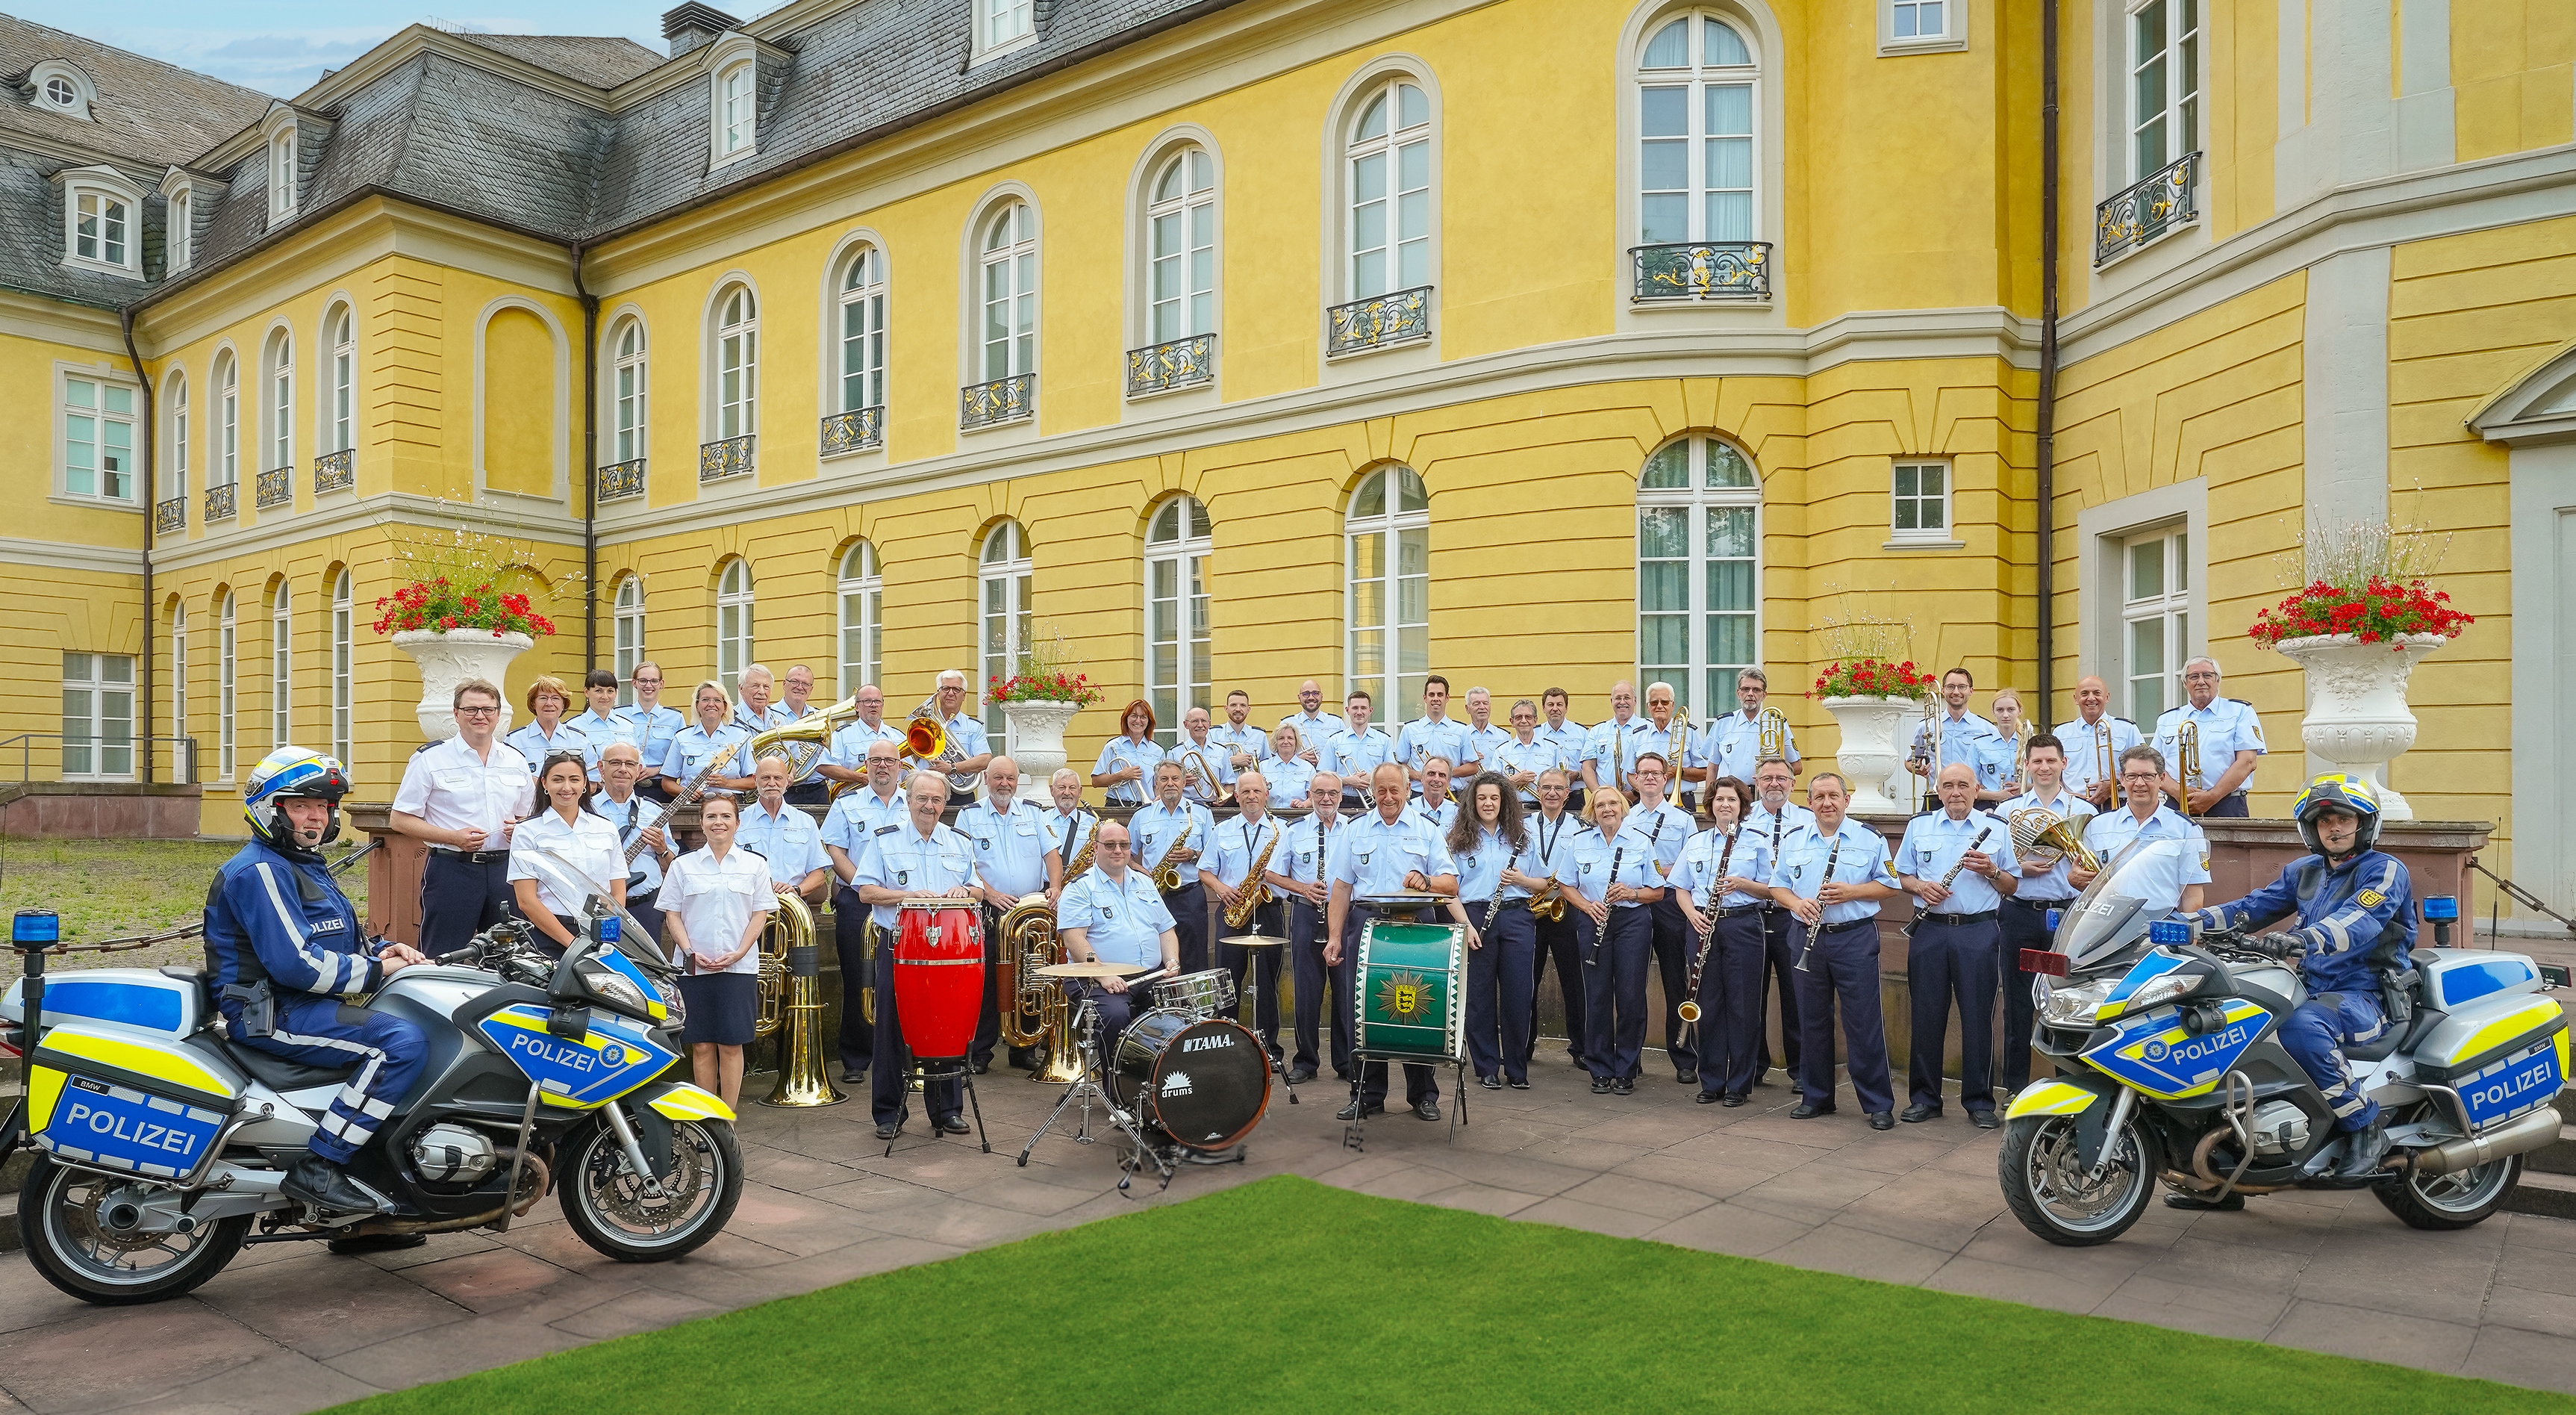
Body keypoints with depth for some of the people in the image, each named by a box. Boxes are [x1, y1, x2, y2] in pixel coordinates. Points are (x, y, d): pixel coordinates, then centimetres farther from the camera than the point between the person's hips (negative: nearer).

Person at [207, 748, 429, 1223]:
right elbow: (295, 964, -24)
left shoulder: (306, 864, 20)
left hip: (303, 1004, 11)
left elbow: (330, 943, 25)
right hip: (270, 1014, -11)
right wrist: (376, 971, -14)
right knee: (402, 1041, -28)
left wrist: (380, 951, 5)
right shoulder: (260, 870, -14)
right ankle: (318, 1167, -23)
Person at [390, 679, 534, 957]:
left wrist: (520, 829, -1)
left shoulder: (516, 761, 13)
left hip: (504, 869, 4)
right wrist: (454, 837, -14)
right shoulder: (430, 759, 0)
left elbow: (529, 816, 24)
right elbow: (401, 819, -2)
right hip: (452, 869, -4)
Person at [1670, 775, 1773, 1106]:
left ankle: (1739, 1084, 9)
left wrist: (1741, 883, -17)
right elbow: (1681, 889, 12)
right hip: (1704, 926, 3)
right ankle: (1711, 1082, 14)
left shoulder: (1757, 841, 4)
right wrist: (1692, 913, -7)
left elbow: (1770, 891, 1)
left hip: (1743, 925, -2)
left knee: (1742, 1005, 0)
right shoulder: (1696, 842, 12)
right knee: (1708, 1003, 5)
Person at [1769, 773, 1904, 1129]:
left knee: (1864, 1021, -3)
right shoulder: (1792, 840, 10)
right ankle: (1816, 1096, 20)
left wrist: (1851, 892, -14)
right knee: (1812, 1020, 9)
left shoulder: (1870, 839, 2)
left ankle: (1879, 1103, 4)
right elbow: (1777, 886, 11)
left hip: (1855, 939, -3)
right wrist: (1797, 903, -10)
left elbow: (1890, 887, 2)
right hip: (1808, 937, 3)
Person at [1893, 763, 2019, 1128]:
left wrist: (1991, 871, -12)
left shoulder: (1997, 829, 8)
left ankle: (1979, 1101, 10)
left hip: (1979, 931, -1)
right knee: (1927, 1015, 4)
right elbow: (1901, 876, 13)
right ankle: (1924, 1098, 13)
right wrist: (1921, 886, -8)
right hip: (1930, 930, 1)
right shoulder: (1918, 826, 11)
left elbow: (2013, 886, 8)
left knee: (1978, 1016, 0)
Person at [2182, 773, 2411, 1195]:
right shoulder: (2304, 871, 18)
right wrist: (2188, 922, -7)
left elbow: (2359, 922, -25)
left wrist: (2300, 940, -44)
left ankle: (2367, 1128, -18)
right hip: (2313, 991, 7)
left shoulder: (2385, 870, -5)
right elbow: (2253, 907, 11)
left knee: (2301, 1027, -38)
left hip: (2367, 998, -7)